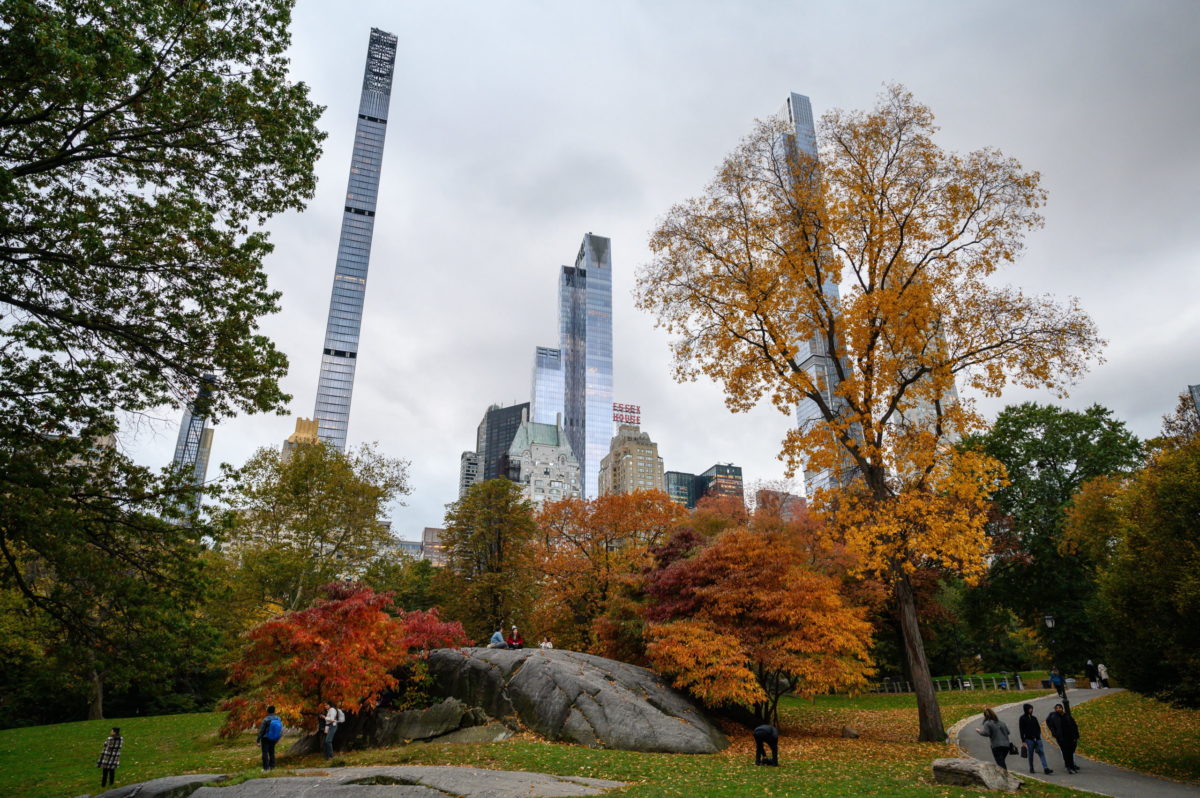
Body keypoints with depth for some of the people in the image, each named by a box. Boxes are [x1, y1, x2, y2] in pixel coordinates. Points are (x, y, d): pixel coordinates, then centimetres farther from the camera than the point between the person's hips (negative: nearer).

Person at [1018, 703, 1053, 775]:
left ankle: (1046, 769, -12)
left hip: (1037, 739, 4)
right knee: (1030, 755, 2)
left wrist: (1038, 735, 3)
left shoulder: (1034, 718, 15)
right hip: (1029, 739, -4)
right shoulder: (1022, 718, 0)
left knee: (1041, 753, -7)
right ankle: (1031, 768, 14)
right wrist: (1023, 741, -8)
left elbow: (1038, 727, 20)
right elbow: (1021, 730, -3)